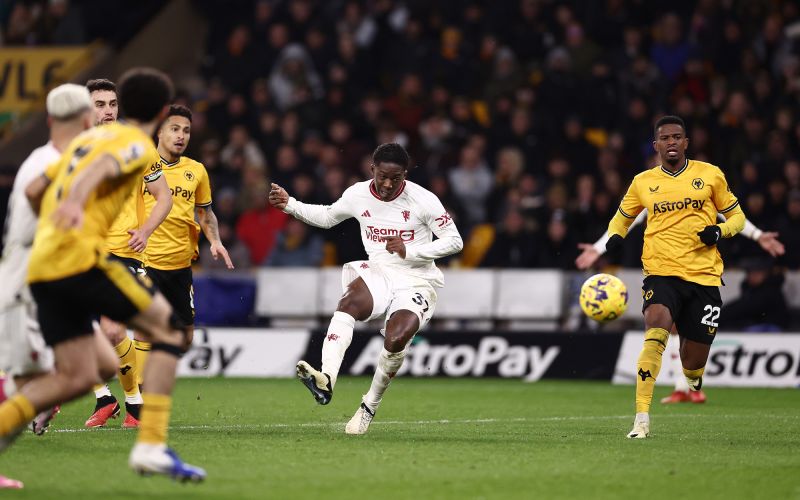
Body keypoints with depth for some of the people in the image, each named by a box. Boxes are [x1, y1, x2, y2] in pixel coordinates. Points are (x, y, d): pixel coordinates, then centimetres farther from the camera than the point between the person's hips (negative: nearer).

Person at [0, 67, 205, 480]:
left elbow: (33, 191, 28)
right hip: (82, 257, -8)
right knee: (168, 331, 0)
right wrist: (74, 203, -40)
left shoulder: (91, 136, 26)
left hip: (42, 267, 8)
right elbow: (100, 168, -21)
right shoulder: (139, 146, 1)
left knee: (77, 377, 7)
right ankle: (151, 445, -12)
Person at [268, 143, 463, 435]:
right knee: (348, 303, -32)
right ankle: (325, 381, -50)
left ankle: (369, 407, -6)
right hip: (378, 273, 3)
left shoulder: (424, 200, -9)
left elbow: (454, 241, -4)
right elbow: (326, 217, 23)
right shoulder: (358, 195, 3)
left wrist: (410, 251, -16)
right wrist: (289, 205, 9)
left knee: (396, 339, -29)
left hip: (416, 282, -3)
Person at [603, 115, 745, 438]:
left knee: (694, 362, 4)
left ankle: (692, 376, 46)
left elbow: (736, 215, 14)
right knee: (656, 327, -30)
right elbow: (622, 216, 23)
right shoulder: (643, 182, 7)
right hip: (661, 272, -1)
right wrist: (615, 236, 0)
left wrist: (720, 231, -8)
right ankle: (642, 418, -31)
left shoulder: (710, 175, 5)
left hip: (704, 275, 1)